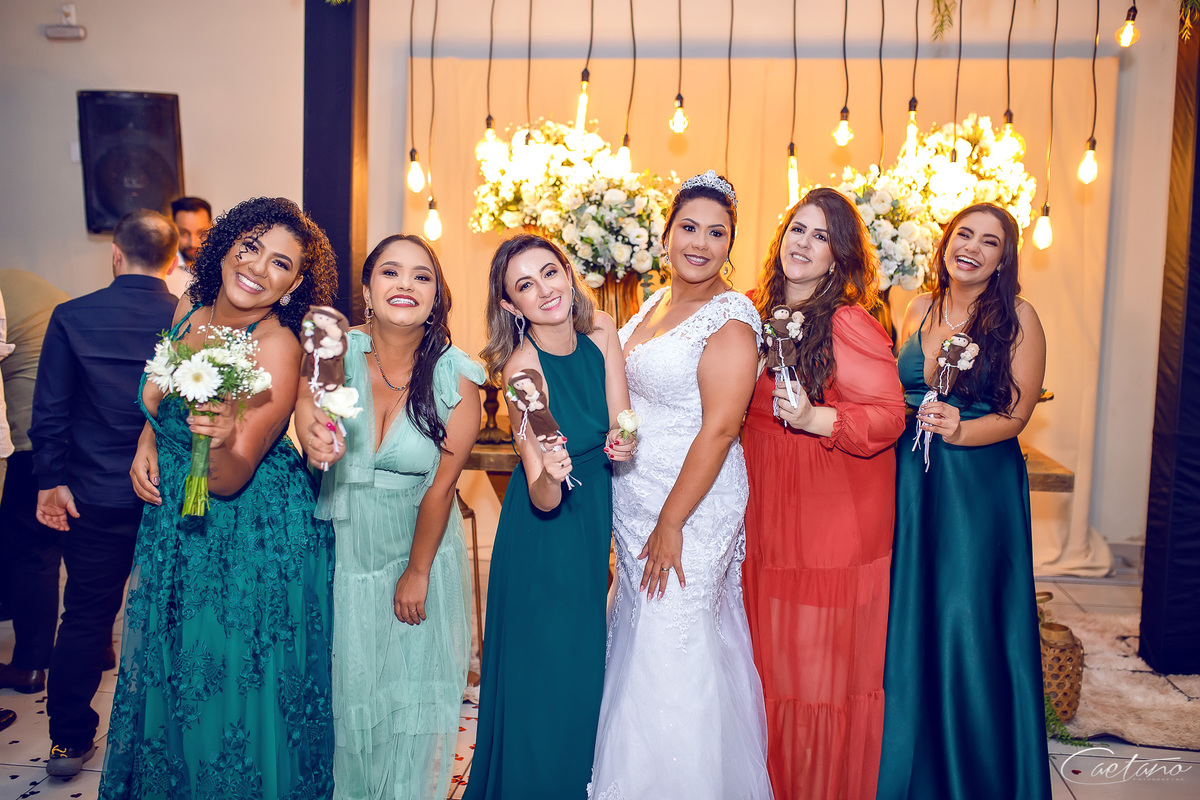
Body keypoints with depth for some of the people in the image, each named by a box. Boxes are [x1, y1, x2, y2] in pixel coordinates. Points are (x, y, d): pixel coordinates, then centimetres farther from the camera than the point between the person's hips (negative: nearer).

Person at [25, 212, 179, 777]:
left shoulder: (71, 317, -8)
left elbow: (50, 411, -6)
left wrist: (51, 481, 4)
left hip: (95, 497, 0)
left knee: (85, 616, 14)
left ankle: (69, 740, 25)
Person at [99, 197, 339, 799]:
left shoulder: (277, 346, -24)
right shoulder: (188, 311, -5)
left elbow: (230, 481, -26)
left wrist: (222, 441, -46)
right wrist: (147, 439, -2)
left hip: (256, 539, -6)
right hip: (174, 525, 7)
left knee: (235, 687, 10)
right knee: (174, 678, 24)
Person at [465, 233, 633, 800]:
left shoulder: (600, 331, -10)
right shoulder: (523, 364, -25)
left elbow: (620, 429, -7)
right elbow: (541, 500, -27)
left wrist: (622, 444, -28)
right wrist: (549, 478, -48)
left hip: (596, 518, 6)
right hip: (542, 536, -5)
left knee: (584, 662, 21)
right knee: (541, 671, 7)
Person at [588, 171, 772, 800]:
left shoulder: (730, 318, -15)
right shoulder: (654, 305, 10)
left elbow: (718, 430, -20)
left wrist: (671, 524, -20)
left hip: (691, 505, -8)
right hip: (631, 501, 8)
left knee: (672, 658, 2)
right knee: (634, 644, 18)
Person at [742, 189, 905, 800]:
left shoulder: (849, 323, -13)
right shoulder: (762, 315, 8)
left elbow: (888, 415, -16)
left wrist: (814, 418, -26)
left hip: (835, 515, -6)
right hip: (768, 511, 6)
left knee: (824, 656, 5)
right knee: (773, 652, 15)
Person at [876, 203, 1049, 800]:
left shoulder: (1017, 318, -4)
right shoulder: (919, 312, 9)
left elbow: (1016, 414, -6)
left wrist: (958, 430, -21)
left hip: (980, 487, -4)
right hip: (910, 482, 4)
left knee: (966, 623, -2)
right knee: (906, 621, 9)